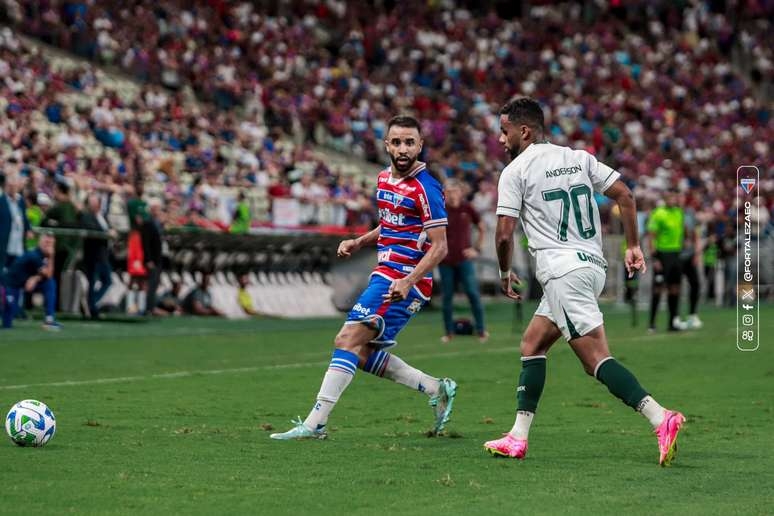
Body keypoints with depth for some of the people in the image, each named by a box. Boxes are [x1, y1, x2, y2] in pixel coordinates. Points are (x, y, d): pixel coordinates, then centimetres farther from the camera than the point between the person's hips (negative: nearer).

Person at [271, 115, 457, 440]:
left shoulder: (425, 188, -14)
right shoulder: (384, 179, 12)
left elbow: (439, 246, -16)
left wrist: (408, 281, -28)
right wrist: (358, 243, 10)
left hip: (403, 282, -10)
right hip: (384, 275, 10)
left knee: (347, 341, -16)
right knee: (364, 354, 11)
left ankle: (315, 423, -17)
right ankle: (437, 390, 19)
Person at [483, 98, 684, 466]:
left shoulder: (515, 171, -3)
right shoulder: (579, 158, 14)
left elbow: (504, 234, -7)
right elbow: (624, 195, 8)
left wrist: (505, 274, 10)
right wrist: (633, 245, 13)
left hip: (562, 270, -8)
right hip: (594, 266, 8)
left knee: (596, 359, -12)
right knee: (531, 345, 17)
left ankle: (661, 419, -27)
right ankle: (517, 438, 14)